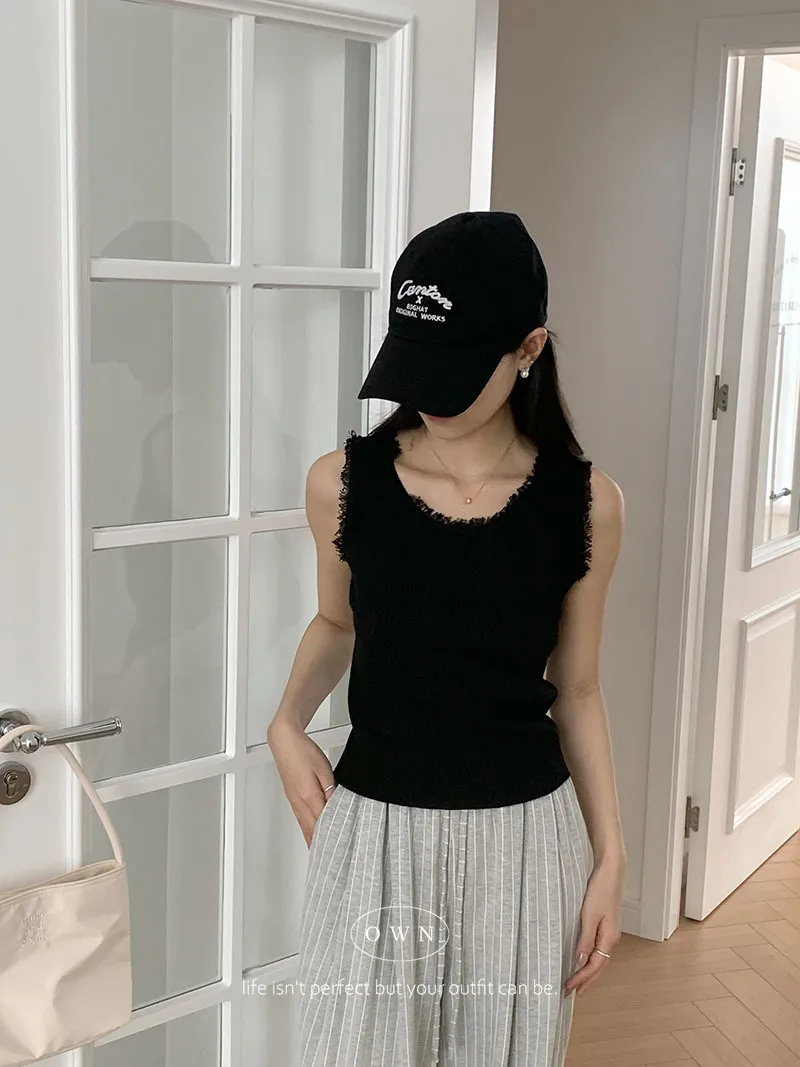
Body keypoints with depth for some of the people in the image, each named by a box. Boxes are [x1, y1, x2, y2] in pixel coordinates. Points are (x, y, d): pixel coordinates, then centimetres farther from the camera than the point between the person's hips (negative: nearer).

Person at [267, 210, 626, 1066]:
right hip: (373, 831, 0)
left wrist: (609, 856, 0)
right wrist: (287, 728, -5)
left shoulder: (584, 503, -8)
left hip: (522, 838, 0)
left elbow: (577, 691, 2)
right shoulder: (343, 482, -7)